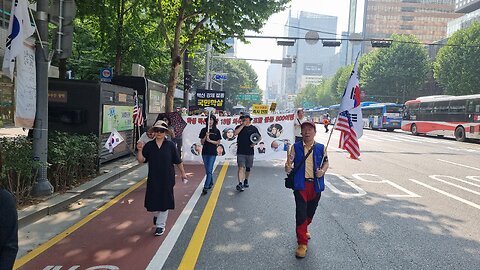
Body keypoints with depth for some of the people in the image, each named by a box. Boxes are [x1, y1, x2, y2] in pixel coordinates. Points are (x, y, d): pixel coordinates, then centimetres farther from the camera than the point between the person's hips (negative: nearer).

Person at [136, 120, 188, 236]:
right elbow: (141, 160, -6)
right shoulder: (149, 145, -1)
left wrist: (183, 173, 7)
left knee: (164, 201, 3)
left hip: (167, 178, -2)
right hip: (153, 178, 2)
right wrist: (140, 150, -22)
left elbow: (178, 161, 1)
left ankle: (160, 225, 18)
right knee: (153, 200, 10)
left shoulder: (170, 145, -6)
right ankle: (157, 215, 44)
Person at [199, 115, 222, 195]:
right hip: (205, 152, 3)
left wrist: (210, 140, -13)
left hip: (213, 153, -3)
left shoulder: (217, 131, -1)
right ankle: (211, 183, 33)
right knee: (207, 170, 13)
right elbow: (202, 142, 3)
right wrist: (205, 137, -15)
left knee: (209, 170, -10)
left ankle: (205, 187, -11)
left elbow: (218, 142, 0)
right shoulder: (204, 130, 4)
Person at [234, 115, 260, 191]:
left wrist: (255, 143, -7)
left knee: (248, 168, 15)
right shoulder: (239, 127, 6)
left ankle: (246, 180, 36)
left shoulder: (254, 128, 6)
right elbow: (235, 133, -13)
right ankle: (240, 183, -20)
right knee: (241, 167, -12)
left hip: (250, 151, 2)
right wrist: (242, 125, -13)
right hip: (240, 151, -2)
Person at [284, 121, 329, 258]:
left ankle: (304, 230, 46)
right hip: (300, 185, -3)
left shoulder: (321, 148, 3)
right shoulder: (296, 147, -1)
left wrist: (323, 171, -7)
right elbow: (289, 164, -2)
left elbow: (326, 162, 14)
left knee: (311, 211, 18)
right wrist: (288, 168, -26)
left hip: (316, 185, 3)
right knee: (301, 213, -6)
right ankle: (302, 243, 4)